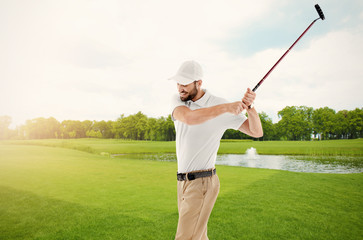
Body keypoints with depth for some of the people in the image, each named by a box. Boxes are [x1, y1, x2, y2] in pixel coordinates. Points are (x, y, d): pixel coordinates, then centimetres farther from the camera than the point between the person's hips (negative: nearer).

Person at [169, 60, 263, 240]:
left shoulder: (220, 104, -9)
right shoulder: (178, 101, 3)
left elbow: (257, 132, -6)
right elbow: (188, 118, -23)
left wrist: (249, 106, -23)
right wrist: (225, 108, -30)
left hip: (202, 184, -6)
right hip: (184, 182, 6)